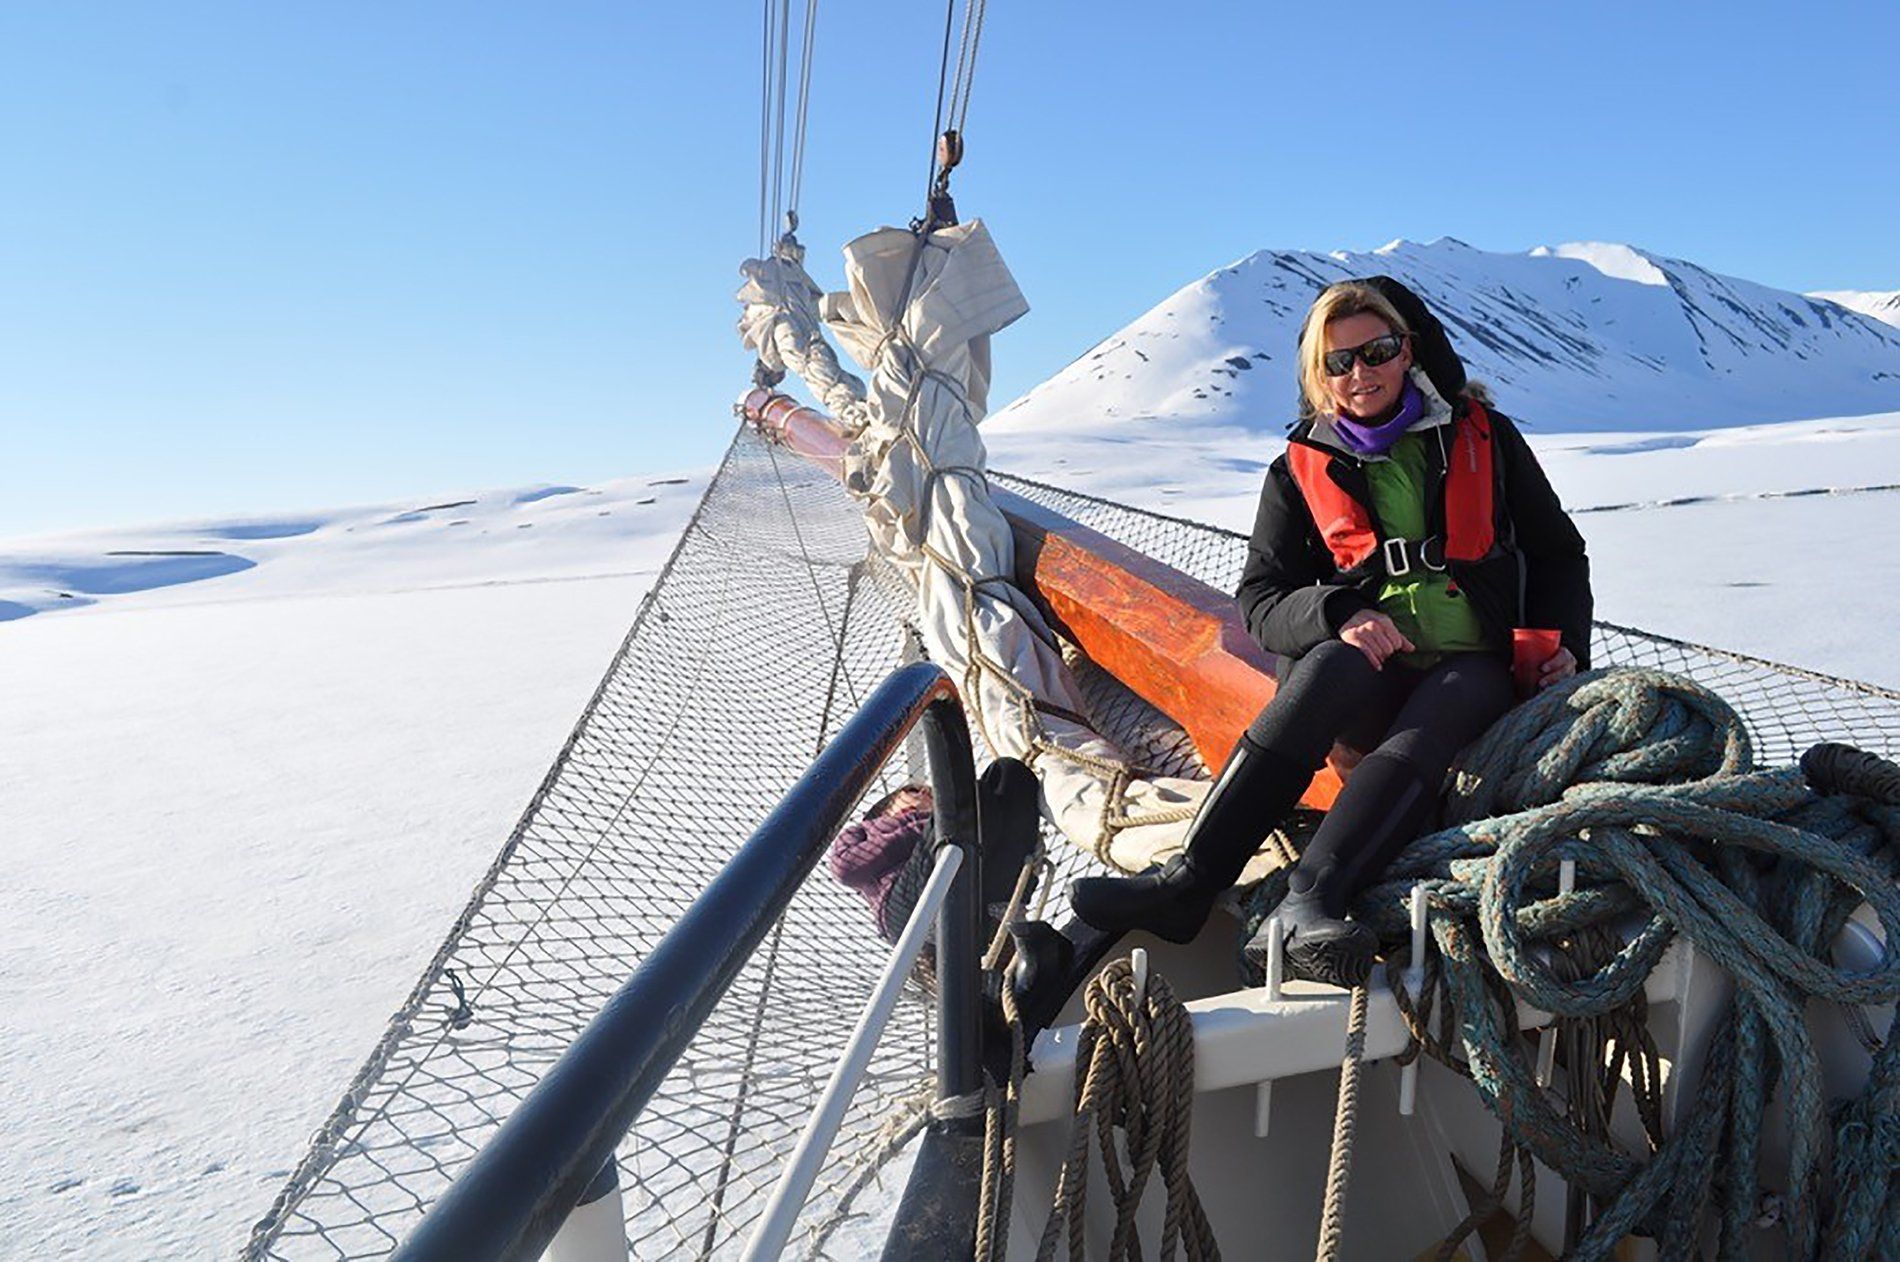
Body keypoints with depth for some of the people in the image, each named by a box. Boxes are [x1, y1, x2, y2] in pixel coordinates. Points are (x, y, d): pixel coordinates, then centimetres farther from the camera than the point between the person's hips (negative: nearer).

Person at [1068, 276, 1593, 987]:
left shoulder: (1482, 436, 13)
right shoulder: (1302, 469, 12)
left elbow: (1559, 555, 21)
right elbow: (1260, 601, 5)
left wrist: (1565, 645, 3)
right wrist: (1339, 615, -15)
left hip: (1475, 669, 1)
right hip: (1366, 670, 0)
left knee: (1422, 731, -35)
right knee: (1330, 664, -36)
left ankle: (1309, 902, -54)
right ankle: (1189, 881, -44)